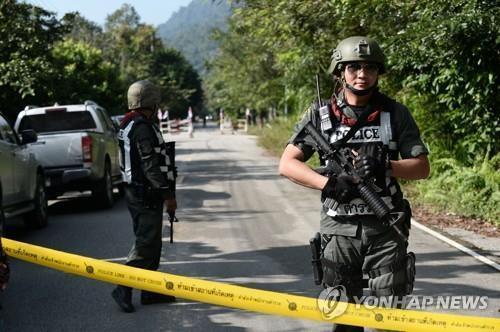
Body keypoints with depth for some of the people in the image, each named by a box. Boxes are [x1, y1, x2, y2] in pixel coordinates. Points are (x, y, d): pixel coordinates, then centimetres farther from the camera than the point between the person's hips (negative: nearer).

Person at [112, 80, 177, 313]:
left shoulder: (129, 126, 15)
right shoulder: (143, 128, -18)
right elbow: (152, 165, -22)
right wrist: (168, 195, -17)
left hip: (136, 192, 11)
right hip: (147, 195, -11)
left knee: (151, 242, 15)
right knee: (146, 244, -9)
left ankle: (150, 291, 21)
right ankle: (124, 289, -10)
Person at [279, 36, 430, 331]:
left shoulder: (396, 114, 4)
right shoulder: (320, 115, 4)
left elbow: (422, 167, 4)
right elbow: (287, 163, 1)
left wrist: (386, 166, -15)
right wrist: (327, 183, -15)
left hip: (386, 229, 0)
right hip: (339, 229, 0)